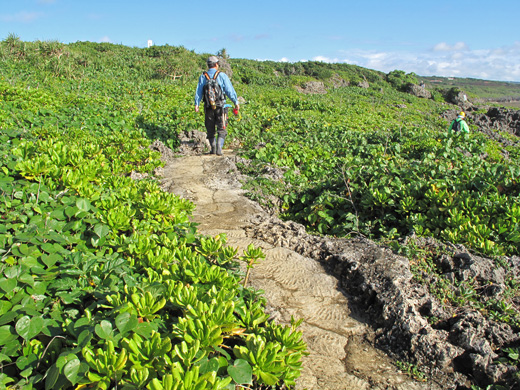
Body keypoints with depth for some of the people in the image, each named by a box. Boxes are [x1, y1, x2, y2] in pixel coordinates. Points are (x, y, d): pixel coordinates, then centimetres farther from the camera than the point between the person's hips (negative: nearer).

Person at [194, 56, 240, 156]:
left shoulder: (203, 77, 7)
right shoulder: (222, 75, -2)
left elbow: (198, 91, 1)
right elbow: (229, 90, -4)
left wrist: (196, 104, 0)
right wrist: (236, 102, 0)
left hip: (208, 106, 3)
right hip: (220, 106, -2)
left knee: (210, 129, 14)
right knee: (221, 129, 1)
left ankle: (213, 148, 16)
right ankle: (219, 147, -14)